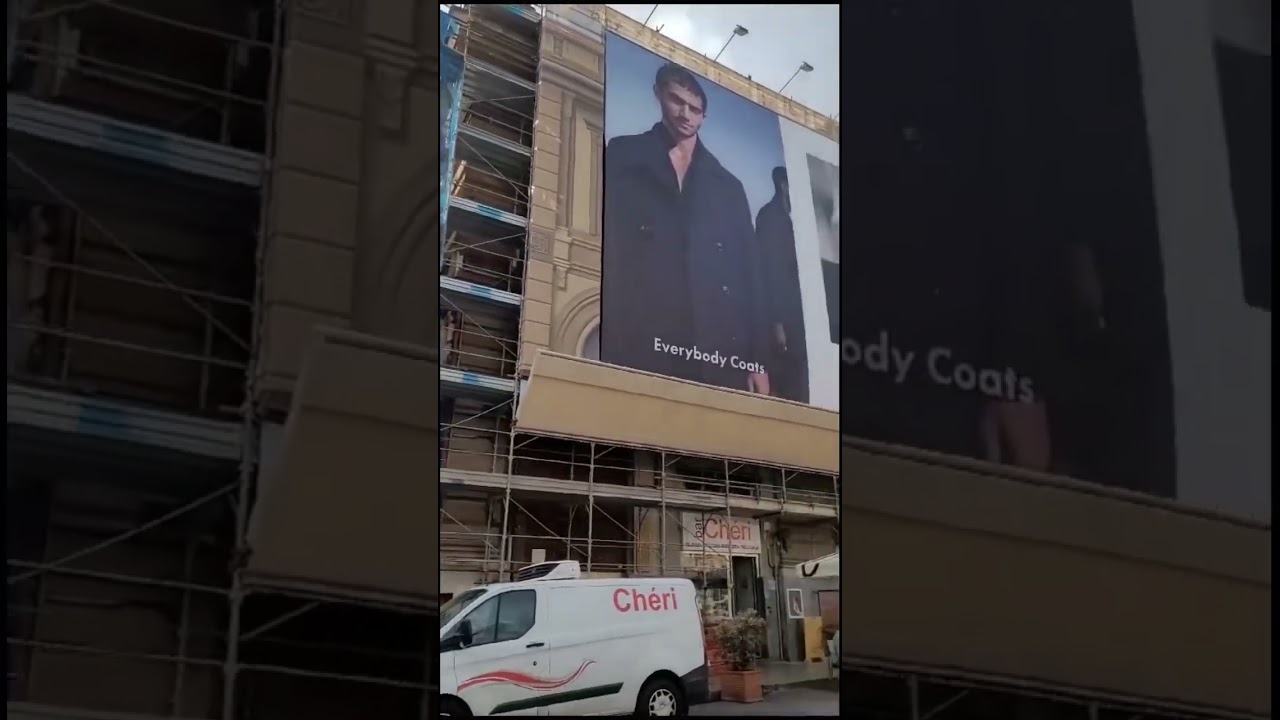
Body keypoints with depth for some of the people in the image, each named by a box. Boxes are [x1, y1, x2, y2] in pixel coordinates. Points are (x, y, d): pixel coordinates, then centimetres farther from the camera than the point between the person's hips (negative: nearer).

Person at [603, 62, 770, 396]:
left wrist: (757, 361, 7)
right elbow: (608, 247, 5)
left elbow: (748, 275, 18)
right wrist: (607, 347, -7)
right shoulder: (623, 157, 15)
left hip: (720, 351, 3)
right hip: (643, 346, -3)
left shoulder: (728, 186, 23)